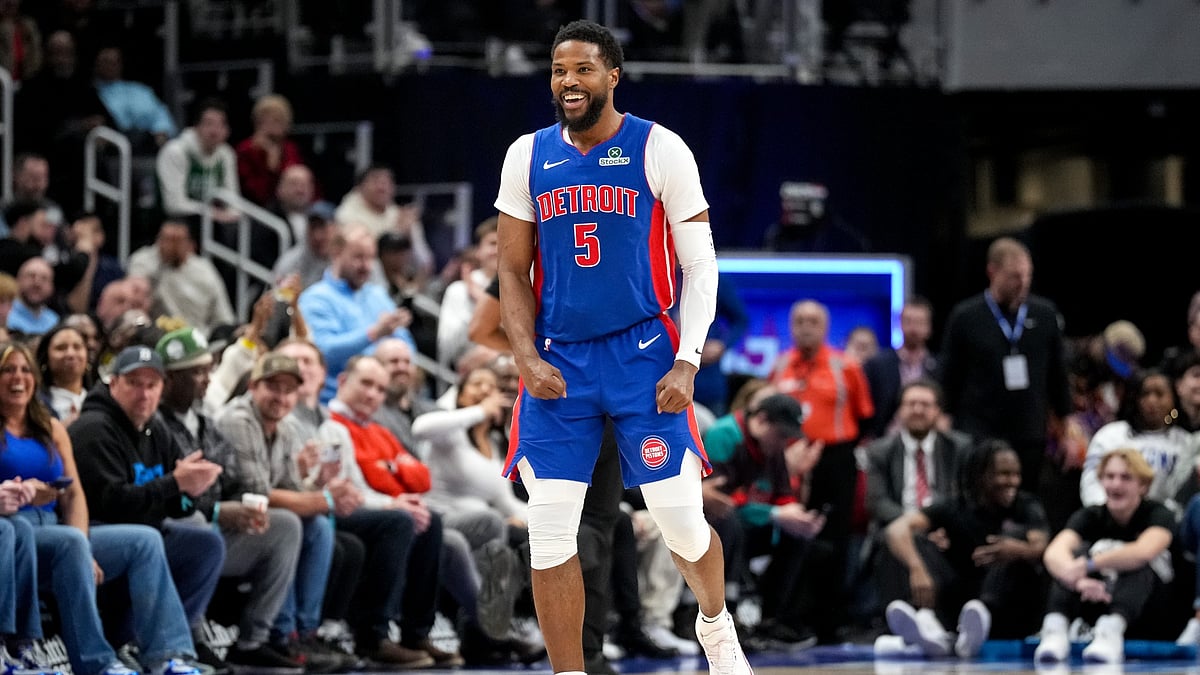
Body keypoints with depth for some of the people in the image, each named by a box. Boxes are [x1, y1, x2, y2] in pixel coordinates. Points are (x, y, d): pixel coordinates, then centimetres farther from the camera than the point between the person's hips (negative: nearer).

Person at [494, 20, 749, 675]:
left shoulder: (660, 150, -3)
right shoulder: (528, 156, 6)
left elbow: (700, 265, -2)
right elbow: (513, 271, 10)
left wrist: (686, 364, -12)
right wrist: (527, 359, -4)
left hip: (643, 353, -2)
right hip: (557, 363, 2)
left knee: (682, 522, -2)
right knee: (549, 535, -4)